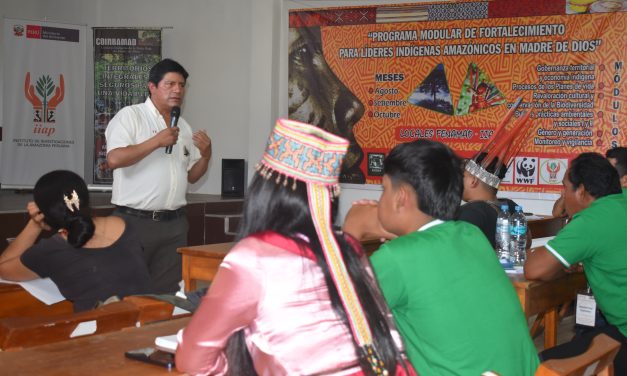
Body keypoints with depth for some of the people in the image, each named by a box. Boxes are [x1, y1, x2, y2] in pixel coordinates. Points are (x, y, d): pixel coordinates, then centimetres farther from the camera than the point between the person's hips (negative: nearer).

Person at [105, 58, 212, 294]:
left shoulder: (183, 127, 15)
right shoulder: (130, 116, -5)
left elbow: (192, 176, 19)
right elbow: (114, 159, -19)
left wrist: (205, 155, 0)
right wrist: (156, 142, -18)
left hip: (175, 223, 6)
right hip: (135, 221, -6)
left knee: (167, 293, 10)